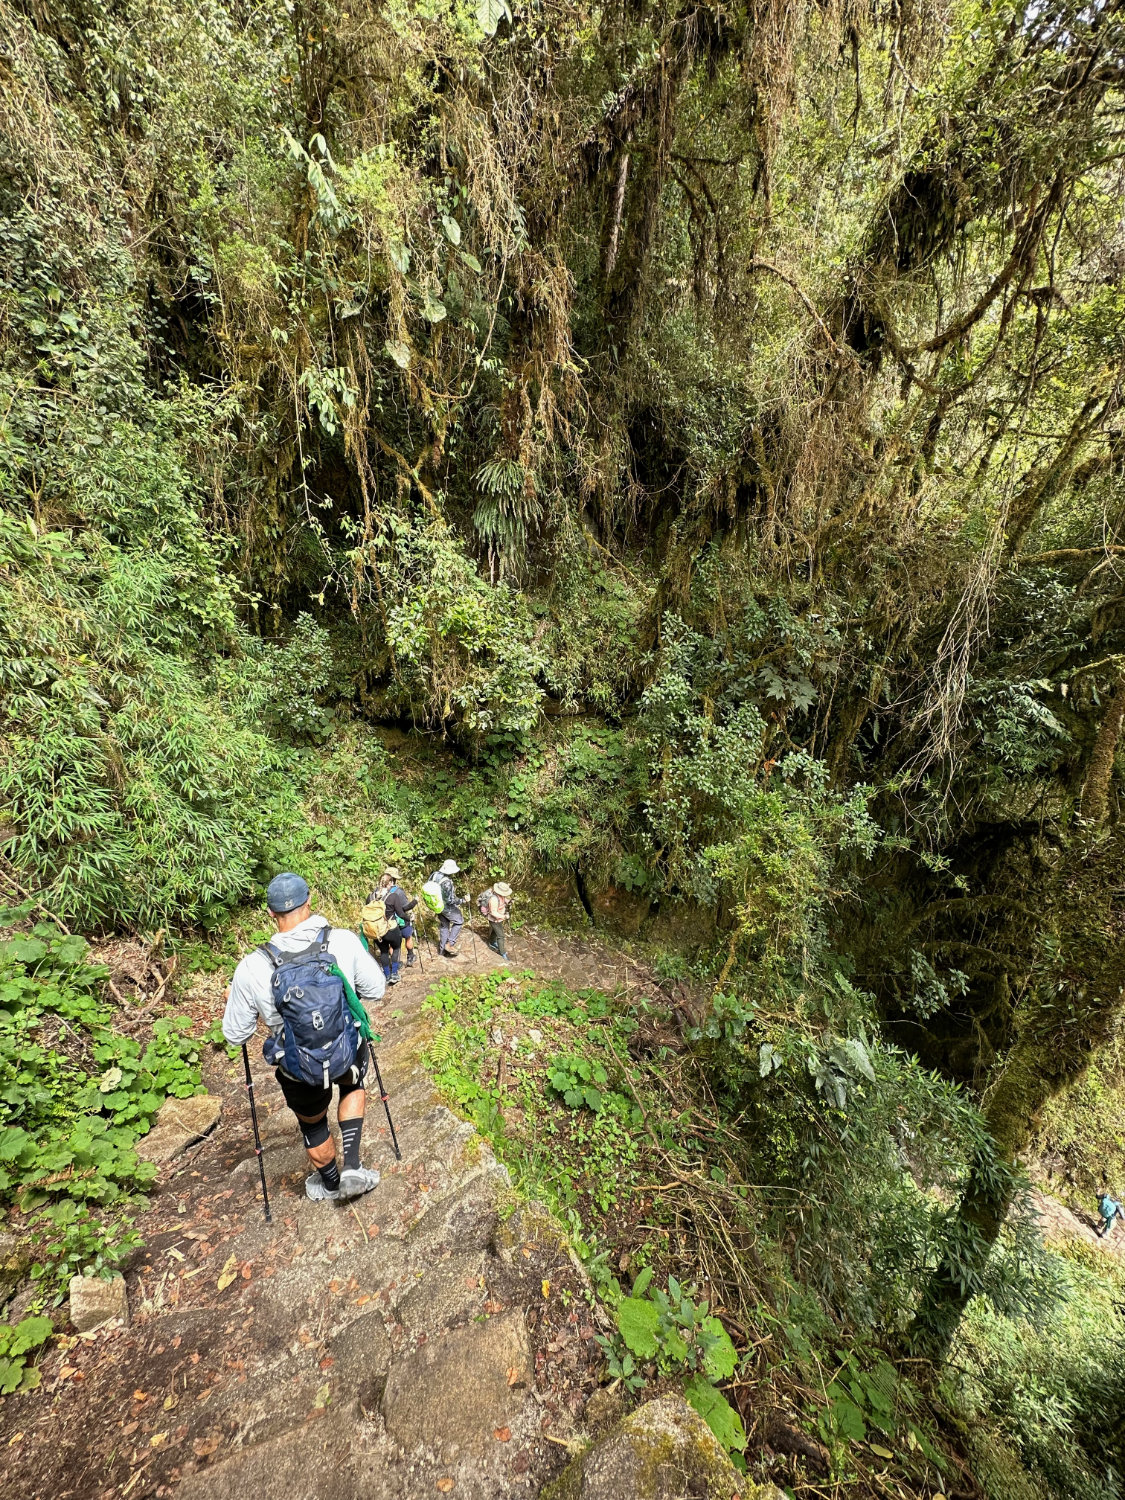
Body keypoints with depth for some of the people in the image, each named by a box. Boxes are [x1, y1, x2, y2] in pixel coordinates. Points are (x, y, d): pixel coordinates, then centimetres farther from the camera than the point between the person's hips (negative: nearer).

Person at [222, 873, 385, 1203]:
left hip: (299, 1070, 0)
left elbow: (235, 1035, -7)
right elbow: (375, 990, -8)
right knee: (354, 1086, 35)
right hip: (349, 1054, 0)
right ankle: (352, 1166, 26)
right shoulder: (344, 941, -22)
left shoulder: (252, 967, -21)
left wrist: (232, 1002, 13)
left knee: (312, 1124, 30)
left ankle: (329, 1183, 55)